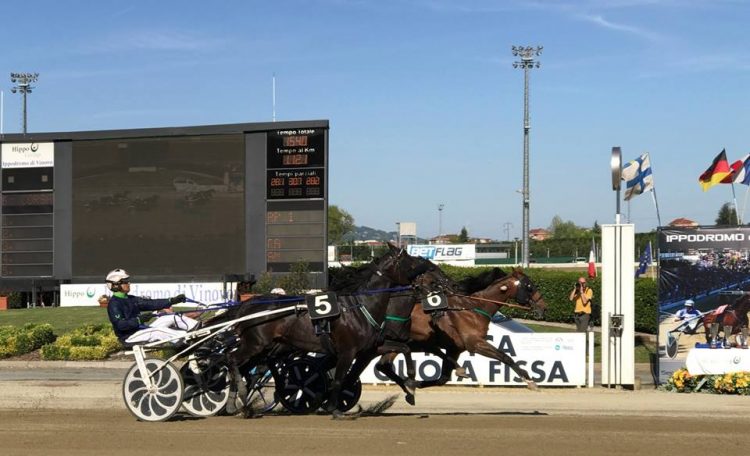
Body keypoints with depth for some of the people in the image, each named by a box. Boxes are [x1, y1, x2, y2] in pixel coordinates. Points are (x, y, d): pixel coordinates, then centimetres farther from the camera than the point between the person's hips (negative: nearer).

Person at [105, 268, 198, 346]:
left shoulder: (130, 299, 14)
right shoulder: (114, 304, -11)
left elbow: (151, 303, 7)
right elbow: (120, 325, -24)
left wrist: (172, 300, -2)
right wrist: (139, 320, -35)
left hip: (141, 330, 8)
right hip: (129, 337, -8)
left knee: (171, 317, -4)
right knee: (159, 331, -31)